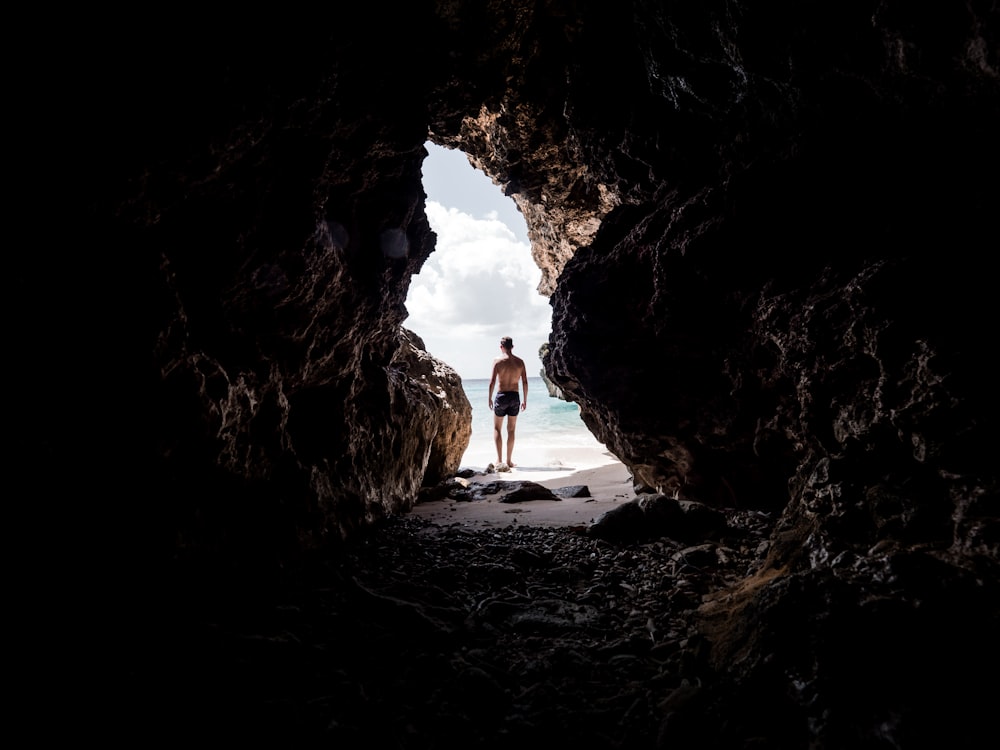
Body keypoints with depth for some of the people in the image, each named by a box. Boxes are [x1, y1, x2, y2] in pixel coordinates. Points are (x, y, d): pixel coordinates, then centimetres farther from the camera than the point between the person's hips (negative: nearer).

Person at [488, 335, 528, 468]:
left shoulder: (498, 360, -7)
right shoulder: (520, 362, 2)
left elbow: (492, 382, -10)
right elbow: (525, 382, 2)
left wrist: (490, 398, 0)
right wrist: (525, 400, 10)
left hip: (501, 396, -3)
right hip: (515, 397, 3)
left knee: (497, 429, 10)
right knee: (511, 430, 11)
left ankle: (499, 459, 0)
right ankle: (509, 460, 14)